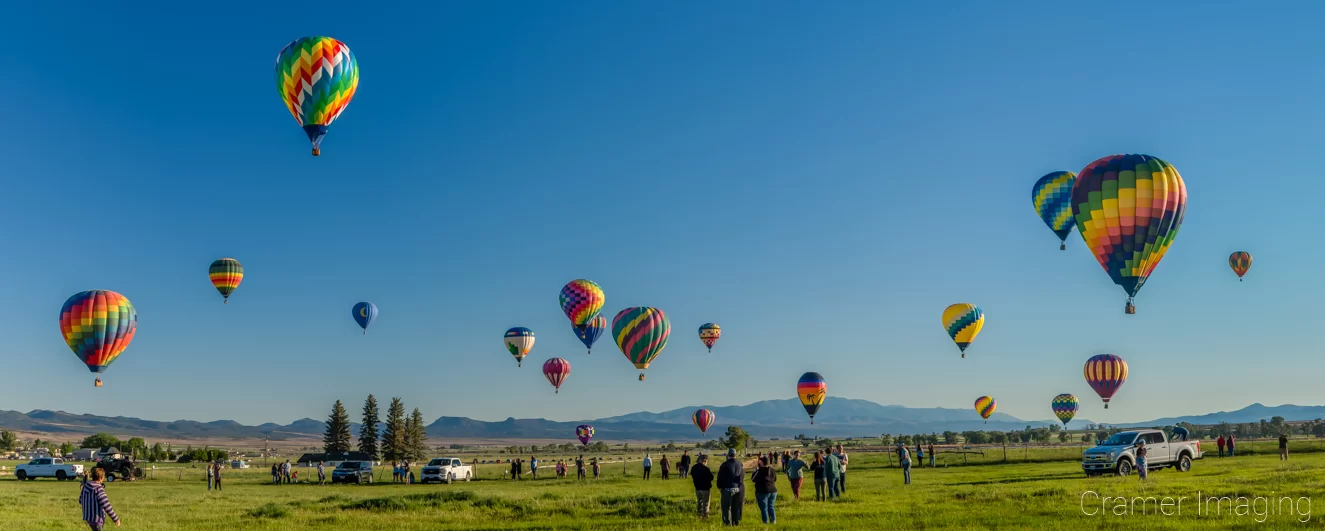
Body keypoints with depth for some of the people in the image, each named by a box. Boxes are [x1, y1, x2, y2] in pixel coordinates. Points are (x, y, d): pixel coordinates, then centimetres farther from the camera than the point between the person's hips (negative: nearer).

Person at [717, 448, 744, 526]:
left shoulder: (725, 464, -9)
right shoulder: (740, 464, 6)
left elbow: (720, 477, -6)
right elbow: (743, 476, 14)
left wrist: (720, 487, 5)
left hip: (728, 488, -4)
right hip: (738, 489, 5)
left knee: (726, 507, 1)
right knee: (736, 507, 12)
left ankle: (727, 522, -3)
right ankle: (736, 522, 15)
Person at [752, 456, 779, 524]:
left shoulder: (760, 471, -16)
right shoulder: (772, 470, 3)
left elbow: (753, 479, -7)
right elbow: (775, 479, 18)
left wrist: (755, 471, 5)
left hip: (762, 491, -6)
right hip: (773, 491, 6)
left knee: (764, 508, 1)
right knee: (771, 507, 15)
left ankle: (766, 522, 0)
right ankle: (773, 521, 15)